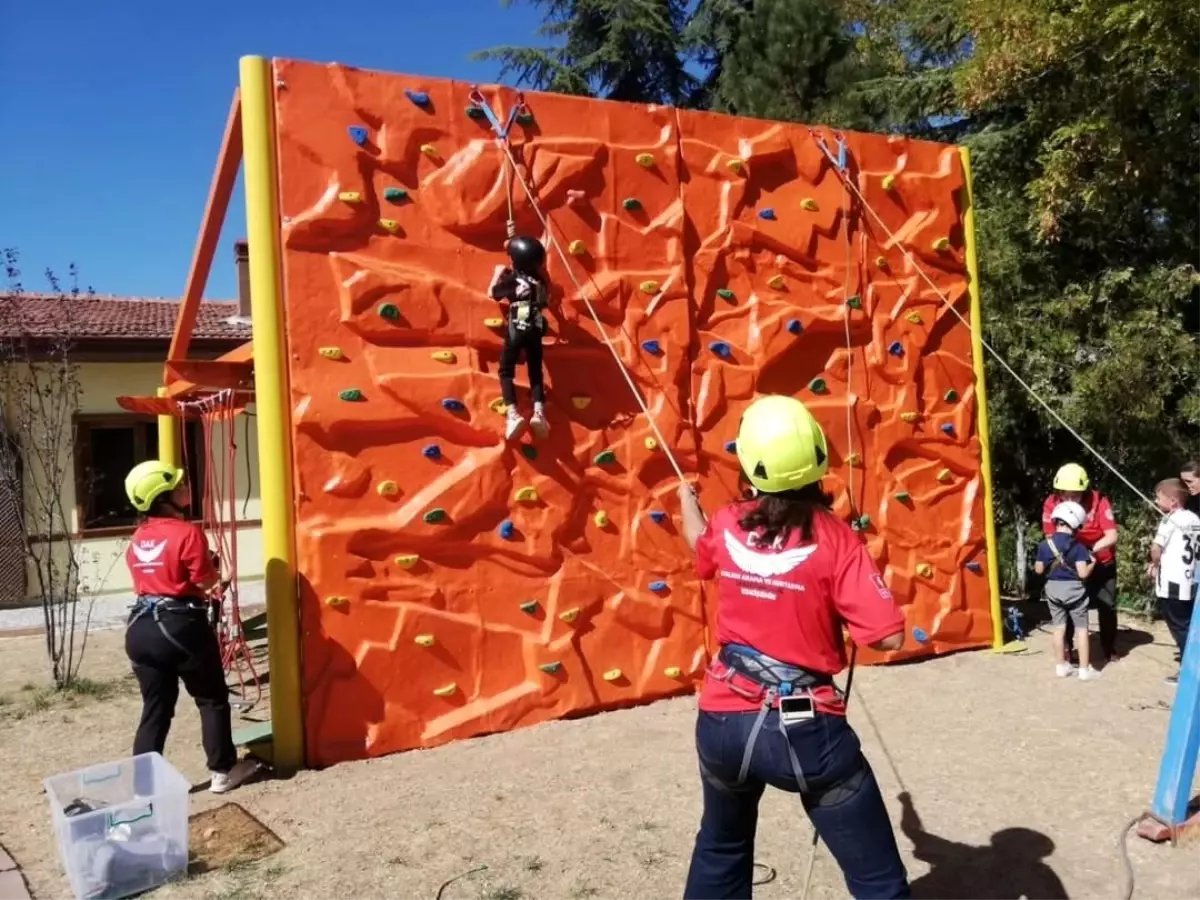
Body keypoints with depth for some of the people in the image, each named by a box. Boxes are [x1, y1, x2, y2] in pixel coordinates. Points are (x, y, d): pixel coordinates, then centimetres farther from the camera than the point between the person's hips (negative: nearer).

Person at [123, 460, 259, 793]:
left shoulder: (137, 539, 8)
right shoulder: (187, 532, -15)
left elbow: (149, 578, 15)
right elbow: (206, 581, -13)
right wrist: (214, 569, 7)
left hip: (142, 627, 7)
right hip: (182, 626, -6)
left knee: (155, 707, 15)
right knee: (213, 700, 10)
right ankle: (223, 771, 20)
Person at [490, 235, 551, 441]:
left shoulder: (512, 279, -1)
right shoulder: (540, 281, 12)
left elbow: (493, 293, 12)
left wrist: (498, 274, 26)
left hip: (515, 331, -4)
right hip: (535, 332, 4)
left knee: (506, 371, 4)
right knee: (536, 373, 11)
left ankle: (513, 414, -16)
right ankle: (539, 413, -10)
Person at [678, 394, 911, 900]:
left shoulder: (726, 527, -2)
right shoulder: (833, 538, -14)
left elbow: (697, 540, 24)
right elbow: (890, 636, -16)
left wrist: (686, 497, 45)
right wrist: (837, 611, 5)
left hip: (723, 723, 5)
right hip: (806, 731, -4)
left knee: (720, 850, 31)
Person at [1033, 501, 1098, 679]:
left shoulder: (1044, 545, -4)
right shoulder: (1078, 547, -14)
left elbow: (1039, 570, 3)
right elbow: (1083, 573, -18)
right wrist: (1092, 562, 0)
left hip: (1053, 588, 4)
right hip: (1073, 589, -3)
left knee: (1058, 627, 13)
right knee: (1081, 628, 6)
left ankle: (1061, 666, 19)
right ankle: (1085, 669, 9)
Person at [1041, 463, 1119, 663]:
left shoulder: (1099, 501, -26)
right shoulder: (1051, 503, -21)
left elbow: (1112, 536, -28)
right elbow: (1050, 537, -13)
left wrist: (1091, 549, -43)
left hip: (1101, 563, -1)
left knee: (1107, 607, 9)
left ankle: (1110, 650, 27)